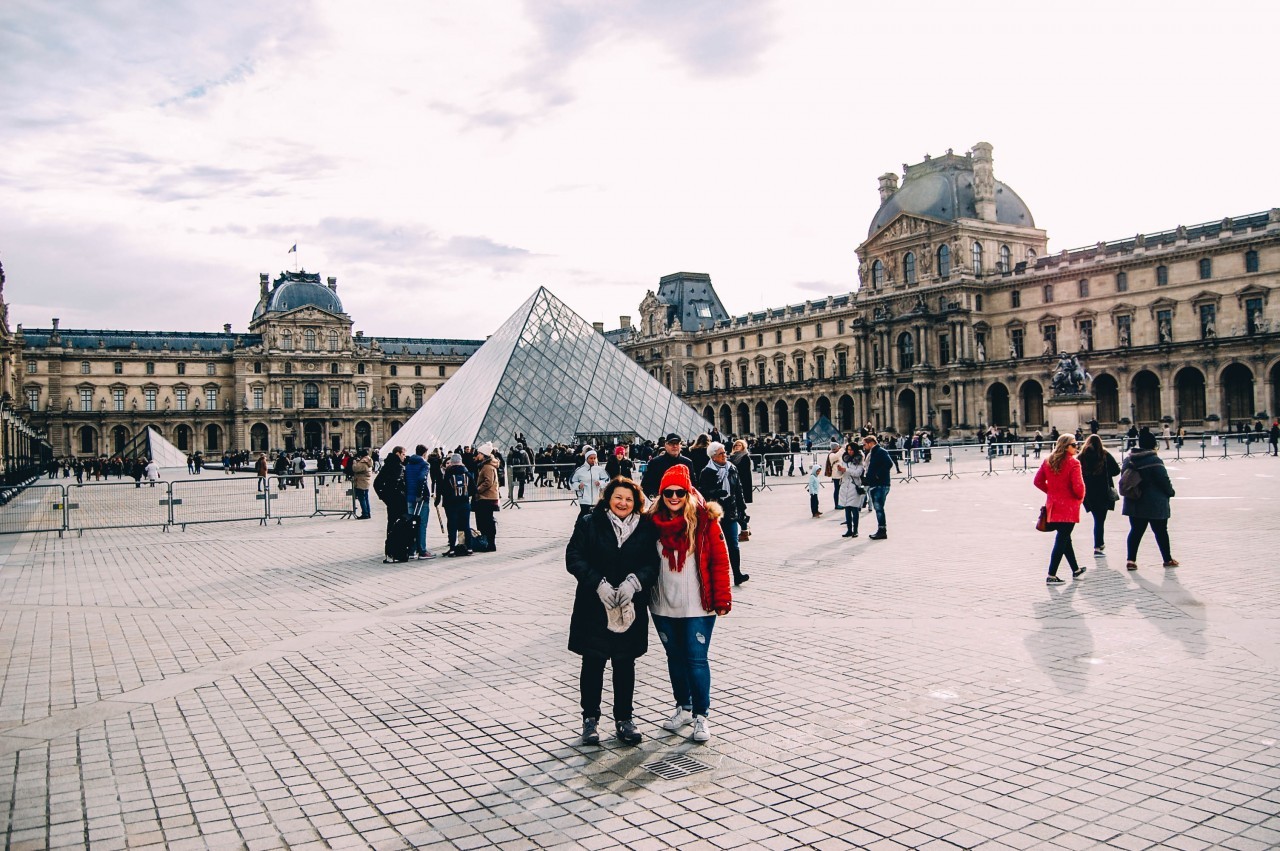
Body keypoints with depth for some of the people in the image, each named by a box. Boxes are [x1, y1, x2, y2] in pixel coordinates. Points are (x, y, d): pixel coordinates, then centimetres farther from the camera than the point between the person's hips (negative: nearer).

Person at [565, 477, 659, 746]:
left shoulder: (646, 528, 3)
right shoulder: (589, 524, -1)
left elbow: (652, 562, -2)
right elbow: (574, 558, -8)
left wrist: (634, 581, -20)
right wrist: (598, 583, -19)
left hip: (631, 607, 1)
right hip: (593, 606, -1)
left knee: (625, 663, 11)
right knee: (592, 663, 6)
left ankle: (624, 718, 25)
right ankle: (590, 718, 21)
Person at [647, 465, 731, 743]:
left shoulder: (704, 520, -8)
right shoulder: (653, 522, 1)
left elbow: (720, 561, -8)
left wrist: (722, 599, -10)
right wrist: (642, 593, 6)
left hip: (697, 606, -4)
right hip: (663, 605, 4)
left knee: (696, 659, -2)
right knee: (675, 657, 15)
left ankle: (701, 715, 13)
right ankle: (683, 708, 31)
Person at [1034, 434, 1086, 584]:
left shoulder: (1048, 461, 4)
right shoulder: (1073, 463, -16)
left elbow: (1038, 481, 8)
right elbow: (1078, 487, -18)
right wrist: (1080, 497, 2)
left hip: (1053, 505, 7)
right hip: (1068, 507, -7)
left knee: (1064, 538, 19)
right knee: (1062, 541, -1)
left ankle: (1076, 570, 34)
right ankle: (1051, 576, -1)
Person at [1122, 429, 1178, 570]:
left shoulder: (1128, 460, 2)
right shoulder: (1155, 461, -17)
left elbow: (1123, 479, 10)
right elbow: (1164, 481, -12)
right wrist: (1170, 492, 6)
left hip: (1134, 503, 5)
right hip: (1155, 504, -5)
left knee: (1136, 531, 9)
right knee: (1161, 531, 10)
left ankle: (1131, 560, 2)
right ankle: (1168, 559, 23)